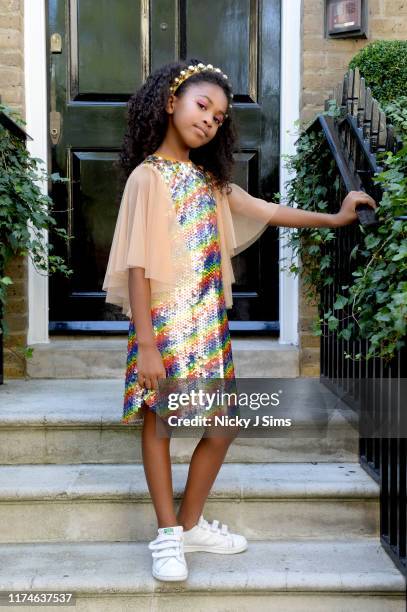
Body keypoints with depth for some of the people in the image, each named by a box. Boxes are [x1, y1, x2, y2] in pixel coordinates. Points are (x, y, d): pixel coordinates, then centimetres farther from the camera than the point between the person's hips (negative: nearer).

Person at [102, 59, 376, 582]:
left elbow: (264, 211, 20)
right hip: (165, 322, -7)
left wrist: (334, 218, 18)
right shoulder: (147, 175, -10)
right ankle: (168, 534, 20)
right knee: (157, 419, 6)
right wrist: (145, 343, -18)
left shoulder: (208, 178, 11)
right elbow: (137, 266, -15)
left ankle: (190, 524, 27)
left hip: (209, 323, 7)